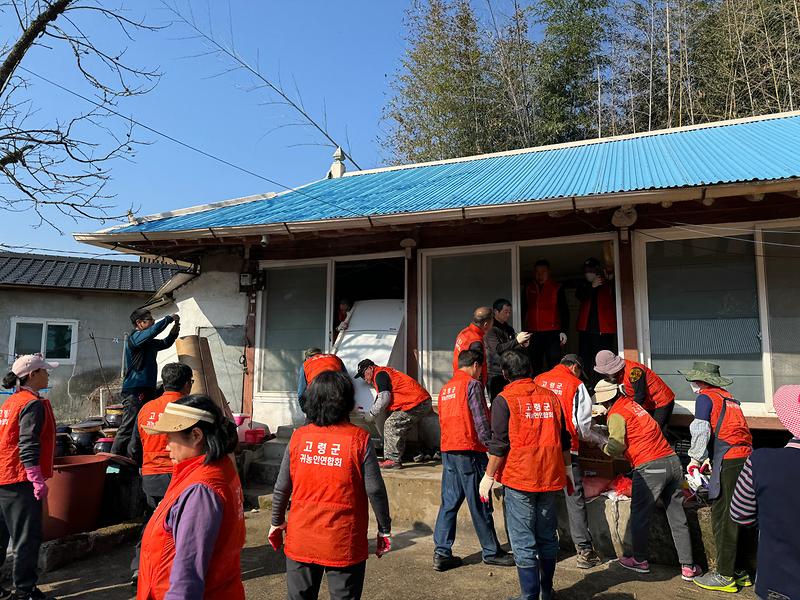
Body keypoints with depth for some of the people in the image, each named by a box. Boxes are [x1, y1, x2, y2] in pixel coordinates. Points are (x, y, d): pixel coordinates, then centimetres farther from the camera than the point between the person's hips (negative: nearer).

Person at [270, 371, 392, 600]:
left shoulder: (298, 437, -5)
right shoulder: (359, 439, -13)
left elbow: (282, 488, 1)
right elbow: (375, 490, -12)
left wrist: (277, 523, 16)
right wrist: (384, 529, 2)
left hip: (301, 542, 3)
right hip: (344, 545, -2)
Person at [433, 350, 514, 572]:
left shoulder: (446, 388, 17)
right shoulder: (472, 384, -7)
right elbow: (480, 420, -13)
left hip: (447, 449, 8)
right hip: (468, 450, -7)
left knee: (449, 502, 9)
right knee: (479, 504, 3)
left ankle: (441, 553, 10)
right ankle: (491, 552, 14)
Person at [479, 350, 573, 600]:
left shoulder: (504, 400, -9)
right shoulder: (550, 397, 6)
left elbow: (499, 444, -12)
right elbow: (564, 439, 11)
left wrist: (488, 476, -3)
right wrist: (567, 469, 22)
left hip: (519, 478, -5)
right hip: (550, 476, 6)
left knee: (523, 542, 3)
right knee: (547, 537, 18)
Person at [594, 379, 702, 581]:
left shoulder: (617, 413, -5)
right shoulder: (632, 404, 17)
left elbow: (616, 445, -16)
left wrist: (604, 446, 5)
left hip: (649, 467, -8)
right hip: (673, 461, 8)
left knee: (640, 515, 9)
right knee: (677, 517, 12)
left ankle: (640, 560, 22)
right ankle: (688, 567, 17)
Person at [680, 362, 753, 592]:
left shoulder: (705, 397, -3)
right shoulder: (728, 397, 21)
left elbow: (701, 431, -12)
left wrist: (695, 459, 0)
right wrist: (709, 457, 23)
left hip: (728, 462, -8)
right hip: (746, 458, 8)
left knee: (723, 518, -2)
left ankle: (724, 575, 4)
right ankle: (741, 571, 23)